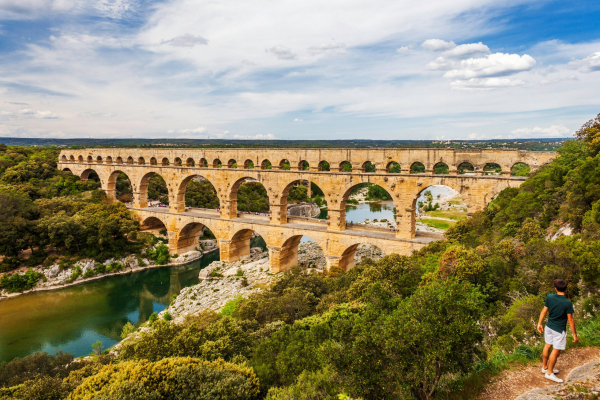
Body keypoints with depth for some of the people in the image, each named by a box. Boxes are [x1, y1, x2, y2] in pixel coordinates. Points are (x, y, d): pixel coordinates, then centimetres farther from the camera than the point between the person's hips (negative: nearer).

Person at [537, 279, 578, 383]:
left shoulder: (549, 297, -9)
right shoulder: (568, 303, -22)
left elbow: (544, 311, 1)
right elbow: (570, 320, -16)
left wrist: (539, 323, 14)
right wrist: (575, 335, -6)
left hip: (549, 326, 5)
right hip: (559, 330, -5)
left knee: (547, 346, 19)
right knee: (556, 351, 7)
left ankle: (545, 367, 34)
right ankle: (549, 373, 16)